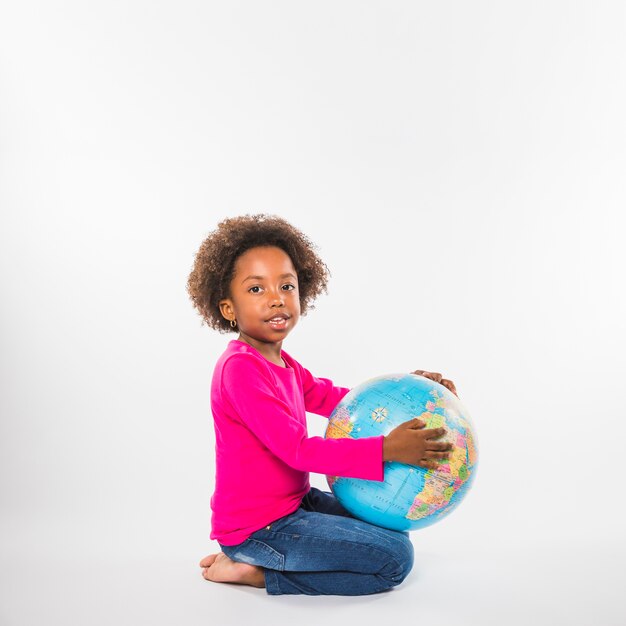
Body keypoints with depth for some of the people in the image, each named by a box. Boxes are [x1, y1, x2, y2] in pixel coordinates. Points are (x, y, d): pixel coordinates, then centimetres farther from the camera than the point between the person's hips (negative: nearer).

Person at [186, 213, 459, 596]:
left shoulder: (283, 363, 8)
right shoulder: (240, 369, -23)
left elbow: (334, 398, 13)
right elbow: (298, 449, -28)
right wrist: (386, 449, -33)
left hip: (293, 503, 9)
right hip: (258, 526, -9)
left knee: (388, 524, 23)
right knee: (395, 557, -9)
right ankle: (257, 573, -4)